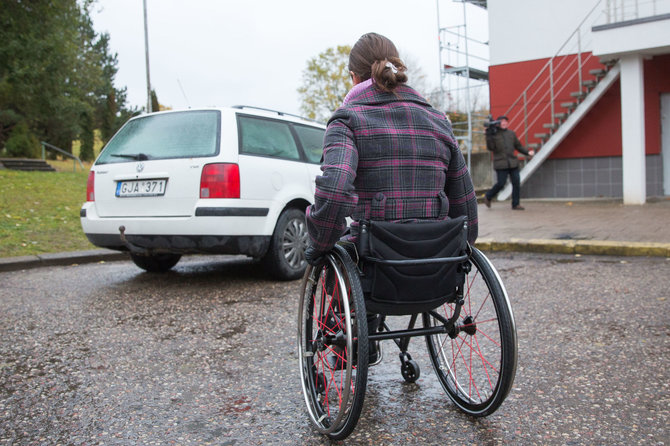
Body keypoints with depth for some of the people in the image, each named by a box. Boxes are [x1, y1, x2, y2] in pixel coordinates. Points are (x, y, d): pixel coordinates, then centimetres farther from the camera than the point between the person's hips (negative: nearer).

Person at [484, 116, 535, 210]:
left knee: (516, 183, -1)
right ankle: (488, 196, 19)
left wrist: (527, 152, 8)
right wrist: (488, 136, -21)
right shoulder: (494, 134, -1)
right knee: (501, 184, -6)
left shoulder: (511, 133, 12)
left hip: (513, 163, 5)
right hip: (501, 164, -5)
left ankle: (516, 204, 7)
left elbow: (518, 146, 20)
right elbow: (490, 148, -11)